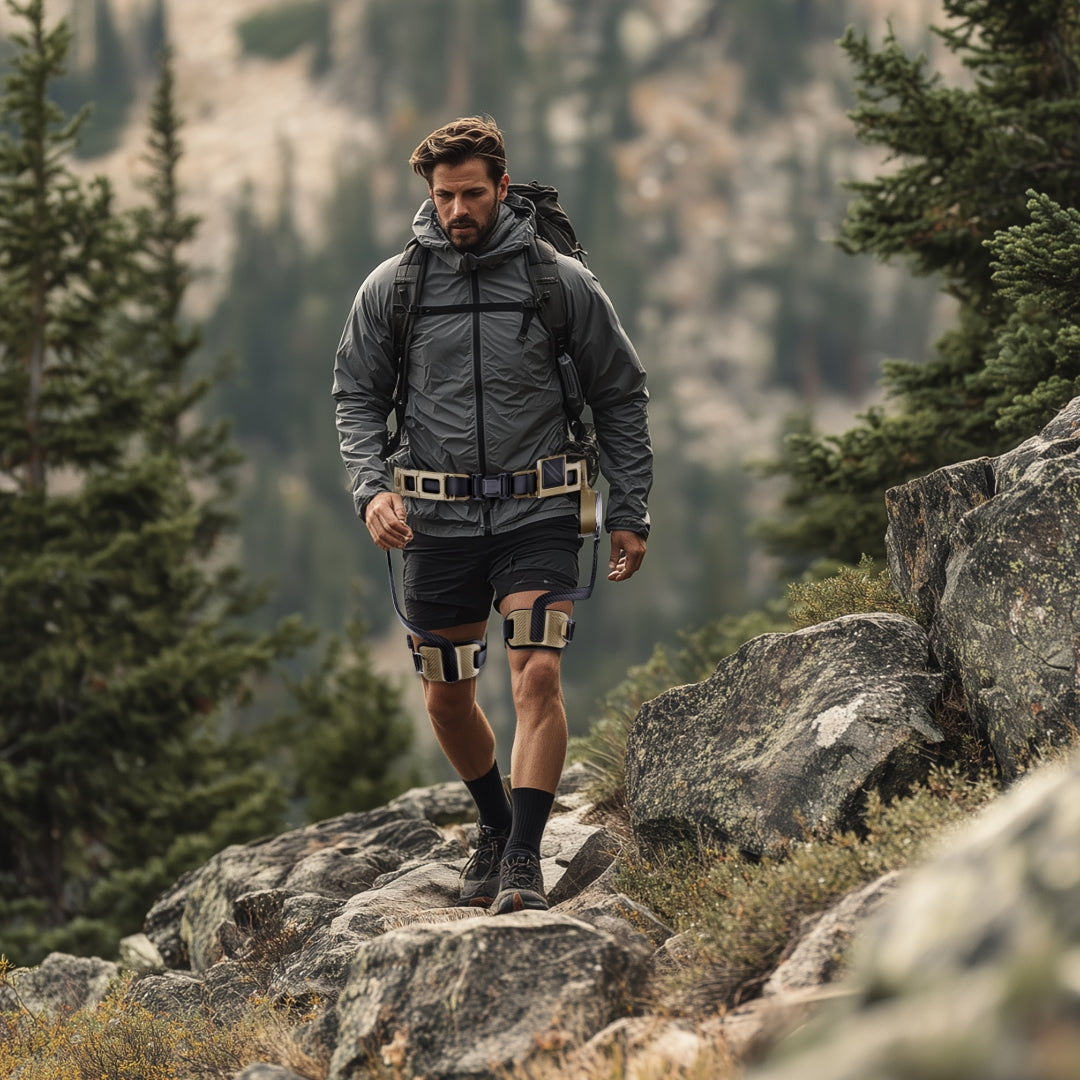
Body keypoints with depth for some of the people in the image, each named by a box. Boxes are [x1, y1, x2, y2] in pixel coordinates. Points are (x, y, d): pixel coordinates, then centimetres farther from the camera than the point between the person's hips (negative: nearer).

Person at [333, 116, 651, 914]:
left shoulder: (564, 284, -2)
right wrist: (371, 487, -8)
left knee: (538, 675, -18)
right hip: (437, 520, 2)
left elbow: (621, 398, 7)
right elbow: (357, 396, 9)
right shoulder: (392, 288, 1)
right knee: (448, 699, 11)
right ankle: (496, 825, 36)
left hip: (537, 517, -2)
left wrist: (630, 513, 4)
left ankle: (525, 857, -16)